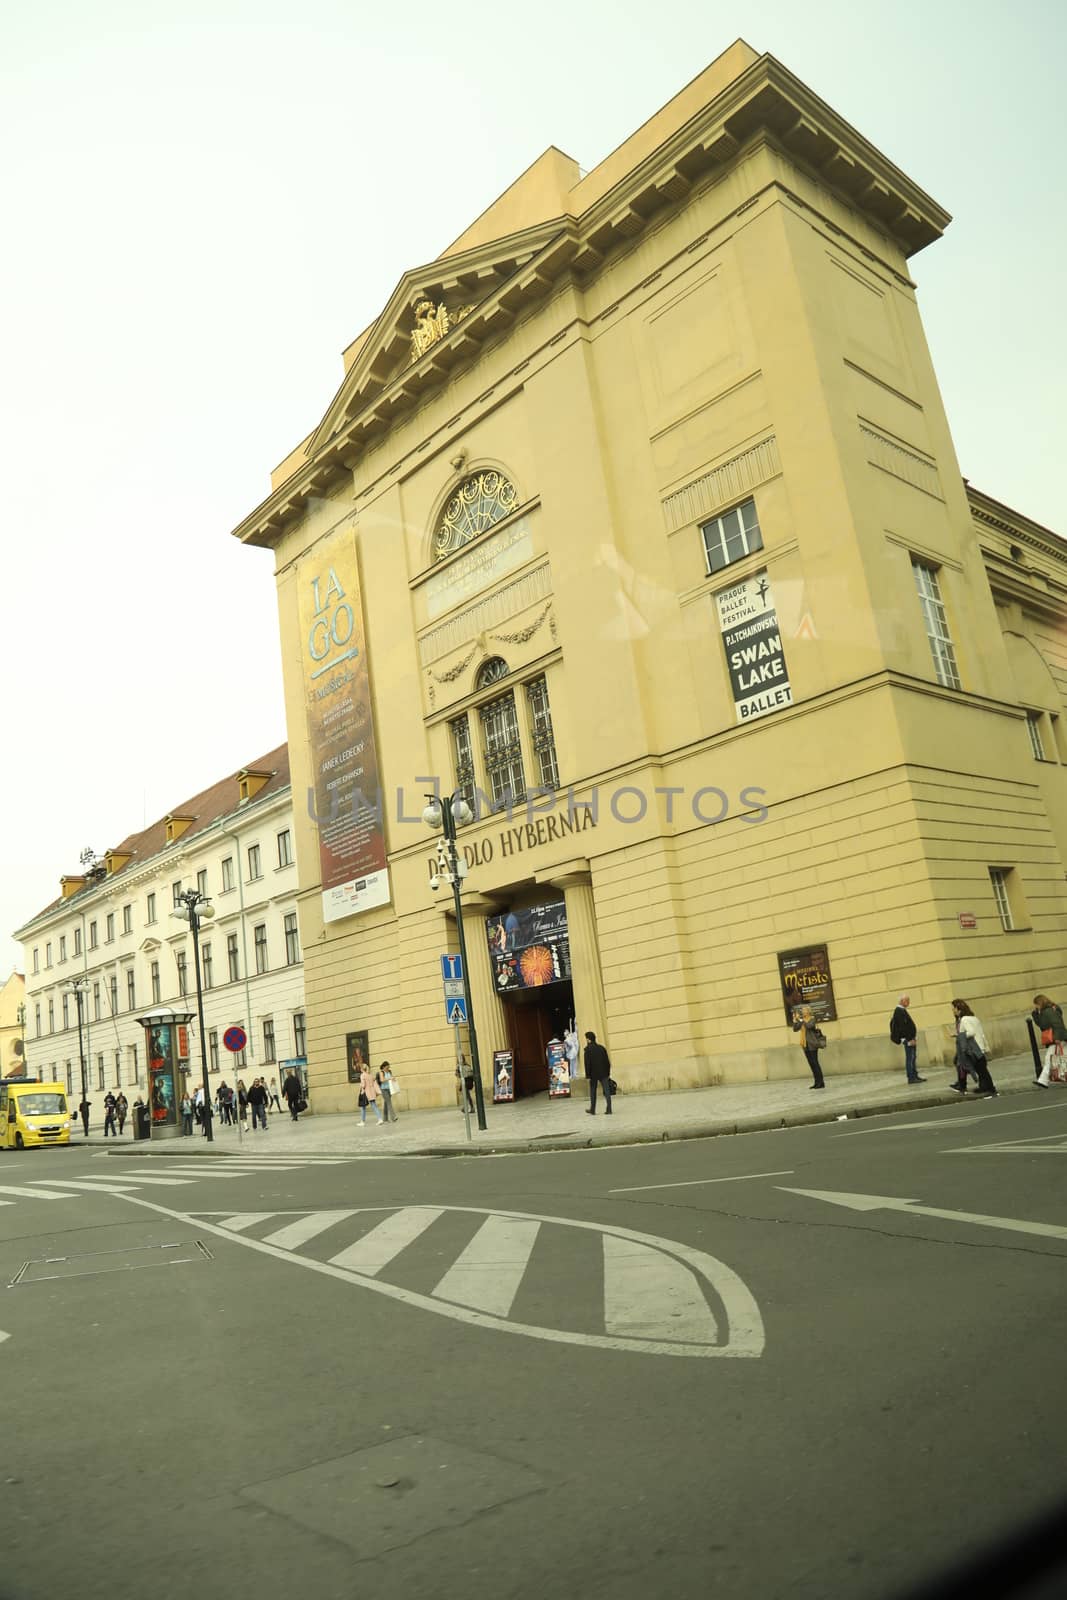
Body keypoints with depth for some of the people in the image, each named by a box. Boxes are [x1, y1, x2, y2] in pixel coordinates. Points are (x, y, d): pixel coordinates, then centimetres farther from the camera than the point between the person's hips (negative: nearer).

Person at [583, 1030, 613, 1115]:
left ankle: (592, 1111, 20)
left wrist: (588, 1075, -9)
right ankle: (608, 1110, -4)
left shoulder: (588, 1049, -9)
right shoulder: (601, 1047, 6)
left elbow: (587, 1063, -12)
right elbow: (607, 1061, 8)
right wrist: (608, 1073, 12)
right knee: (606, 1092, 2)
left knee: (593, 1093, 11)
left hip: (593, 1074, -3)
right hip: (604, 1073, 3)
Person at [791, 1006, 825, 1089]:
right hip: (805, 1045, 6)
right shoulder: (802, 1020, 13)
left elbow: (809, 1026, -23)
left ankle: (821, 1083, -4)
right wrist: (795, 1020, -2)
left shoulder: (812, 1019, -4)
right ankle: (817, 1082, 11)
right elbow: (795, 1029, 8)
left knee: (815, 1063, -8)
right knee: (811, 1064, 7)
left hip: (812, 1045, -6)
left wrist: (801, 1020, -18)